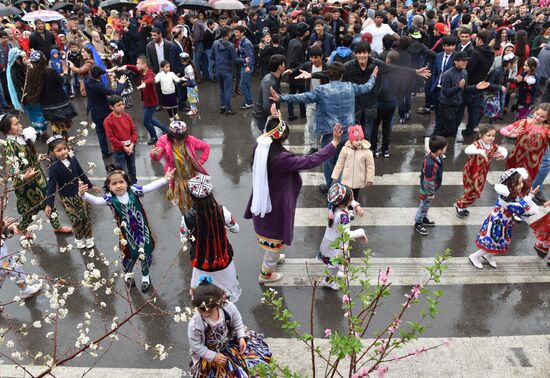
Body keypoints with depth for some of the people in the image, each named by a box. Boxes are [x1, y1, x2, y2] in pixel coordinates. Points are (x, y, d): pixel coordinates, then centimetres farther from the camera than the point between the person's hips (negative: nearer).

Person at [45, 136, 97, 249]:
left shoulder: (73, 160, -8)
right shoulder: (54, 168, -19)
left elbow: (81, 174, 7)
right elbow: (51, 186, -17)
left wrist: (91, 186, 17)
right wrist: (49, 204, -20)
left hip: (80, 193, 3)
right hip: (66, 198, -3)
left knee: (86, 216, 9)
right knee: (76, 219, 6)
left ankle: (88, 237, 30)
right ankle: (79, 239, 31)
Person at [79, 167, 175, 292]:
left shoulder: (133, 191, -14)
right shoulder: (110, 198, -15)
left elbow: (151, 187, -21)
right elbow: (96, 201, -30)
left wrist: (165, 179, -34)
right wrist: (83, 195, -50)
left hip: (142, 230, 1)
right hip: (127, 234, 0)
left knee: (146, 253, 14)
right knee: (130, 255, 19)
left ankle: (145, 275, 44)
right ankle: (127, 274, 54)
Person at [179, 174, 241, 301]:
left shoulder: (187, 218, -27)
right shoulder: (222, 211, -26)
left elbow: (184, 237, -7)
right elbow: (235, 229, -8)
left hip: (202, 261, -1)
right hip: (223, 258, 1)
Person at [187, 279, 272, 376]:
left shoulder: (228, 307, -26)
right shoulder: (194, 325, -34)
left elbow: (237, 322, -4)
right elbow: (196, 346, -19)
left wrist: (241, 337, -13)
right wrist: (213, 356, -21)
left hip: (229, 340, 4)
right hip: (208, 354, -4)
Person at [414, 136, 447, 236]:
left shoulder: (437, 156, -10)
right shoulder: (430, 163, -40)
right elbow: (428, 181, -29)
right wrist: (430, 193, -17)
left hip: (432, 187, 9)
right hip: (427, 189, -9)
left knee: (426, 205, 27)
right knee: (424, 205, 10)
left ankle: (424, 218, 48)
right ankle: (418, 224, 29)